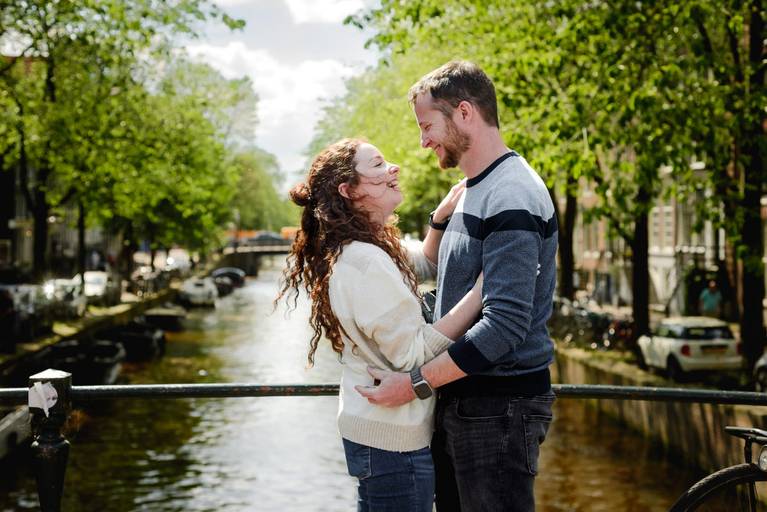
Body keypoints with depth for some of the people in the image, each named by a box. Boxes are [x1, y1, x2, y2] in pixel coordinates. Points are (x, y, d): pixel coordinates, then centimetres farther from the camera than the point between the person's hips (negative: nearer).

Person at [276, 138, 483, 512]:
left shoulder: (355, 252, 8)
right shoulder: (365, 261, -23)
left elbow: (421, 263, 25)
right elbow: (415, 353, -24)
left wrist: (442, 216, 7)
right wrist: (480, 291, -24)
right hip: (394, 439, -10)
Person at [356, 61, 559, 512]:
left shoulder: (511, 197, -18)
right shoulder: (474, 191, 15)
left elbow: (506, 323, -25)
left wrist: (417, 383, -23)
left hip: (501, 406, -10)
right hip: (460, 400, 10)